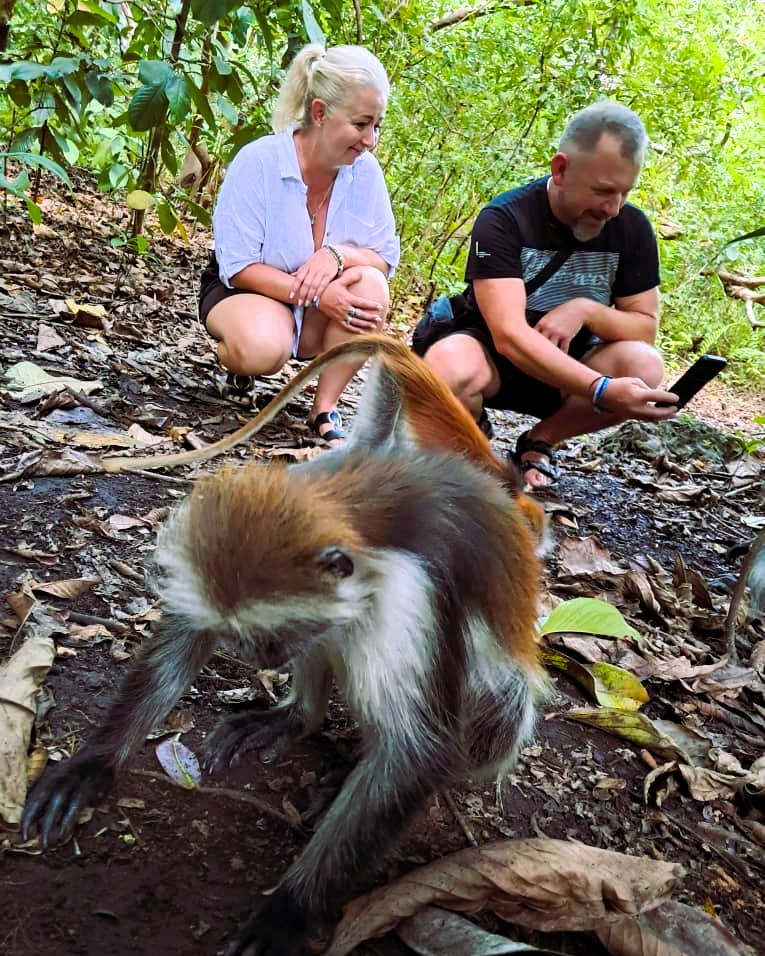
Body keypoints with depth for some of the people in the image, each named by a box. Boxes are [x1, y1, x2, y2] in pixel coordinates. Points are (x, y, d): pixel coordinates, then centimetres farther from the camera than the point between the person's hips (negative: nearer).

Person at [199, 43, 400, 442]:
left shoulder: (365, 170, -10)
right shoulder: (257, 162, -21)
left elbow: (387, 257, -9)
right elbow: (237, 268, -21)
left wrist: (337, 254, -31)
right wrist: (316, 295, -33)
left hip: (323, 304, 4)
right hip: (246, 291, -4)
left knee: (371, 285, -28)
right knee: (264, 349, -38)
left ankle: (325, 409, -16)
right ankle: (235, 359, 2)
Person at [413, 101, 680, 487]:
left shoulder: (632, 227, -7)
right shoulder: (503, 219, -21)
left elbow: (646, 328, -3)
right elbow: (509, 336, -32)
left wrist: (586, 310, -25)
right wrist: (602, 390, -44)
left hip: (567, 364, 4)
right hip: (490, 353, -4)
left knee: (645, 367, -27)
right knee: (450, 369, -39)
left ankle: (540, 441, -4)